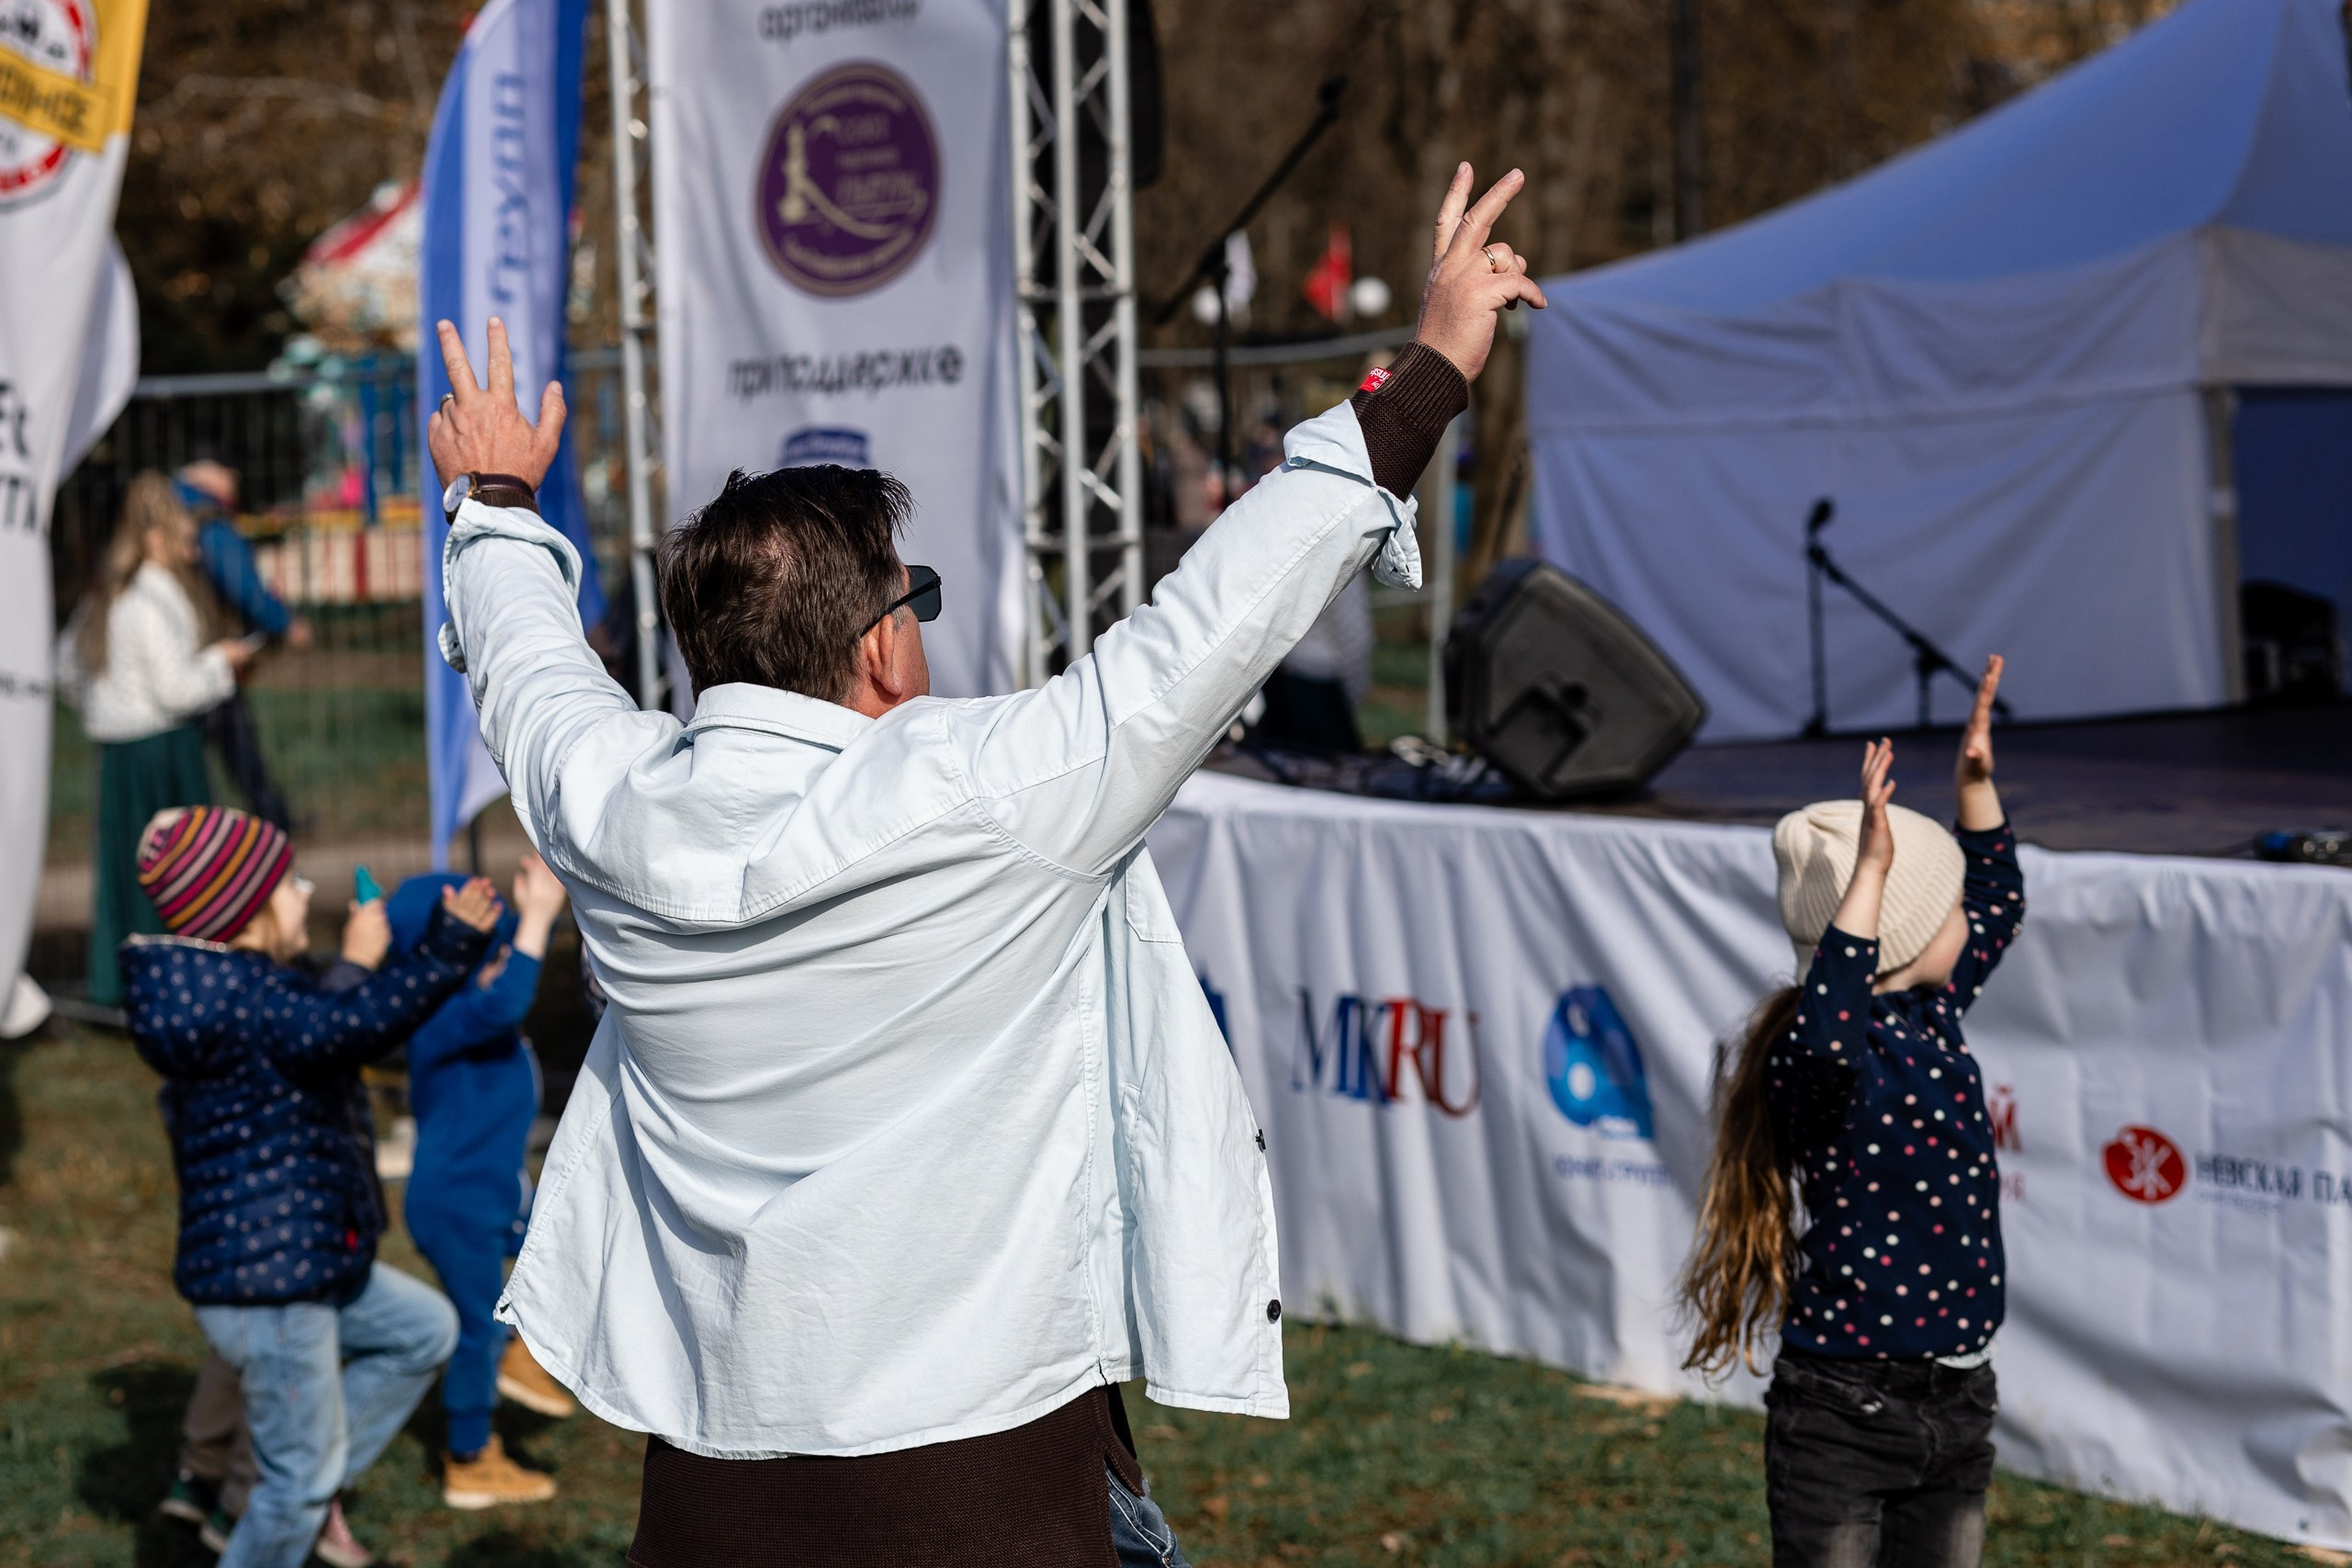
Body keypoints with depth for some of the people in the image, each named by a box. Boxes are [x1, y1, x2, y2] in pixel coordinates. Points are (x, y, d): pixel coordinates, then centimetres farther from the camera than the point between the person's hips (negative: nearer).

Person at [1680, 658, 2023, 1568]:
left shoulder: (1929, 1016, 7)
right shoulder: (1821, 1060, -17)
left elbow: (1997, 907, 26)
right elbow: (1826, 1036, -43)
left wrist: (1976, 780, 18)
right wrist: (1869, 870, -43)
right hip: (1845, 1414, -8)